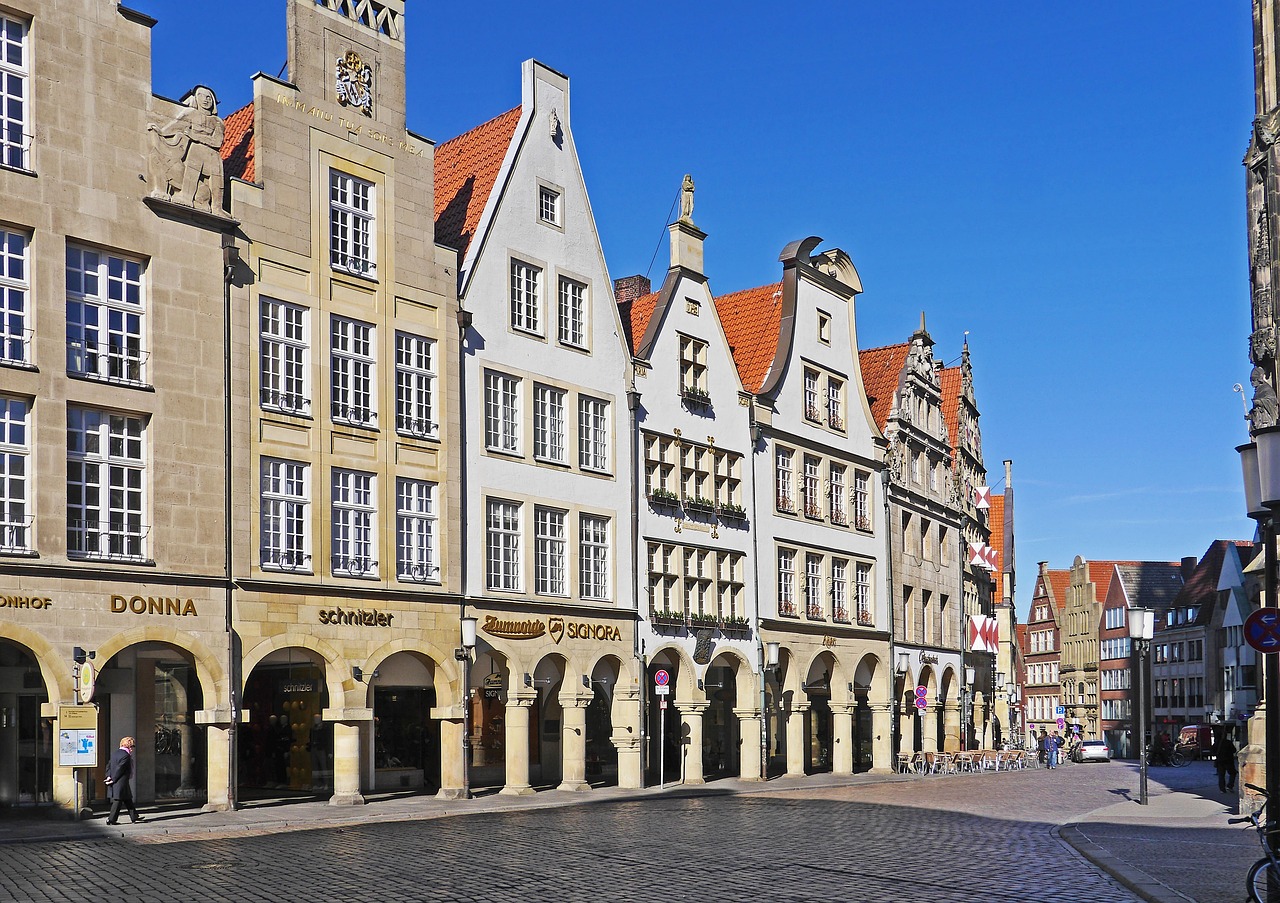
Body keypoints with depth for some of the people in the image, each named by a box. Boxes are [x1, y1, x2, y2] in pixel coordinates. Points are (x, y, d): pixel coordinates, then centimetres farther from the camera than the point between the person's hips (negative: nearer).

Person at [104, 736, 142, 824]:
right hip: (121, 783, -10)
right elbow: (119, 769, -19)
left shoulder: (115, 753, 13)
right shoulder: (126, 755, -16)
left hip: (115, 783, 10)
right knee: (118, 801, -1)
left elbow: (109, 765, 11)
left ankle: (134, 816, 21)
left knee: (128, 800, 15)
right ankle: (111, 819, 2)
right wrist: (113, 780, -13)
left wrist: (109, 776, 1)